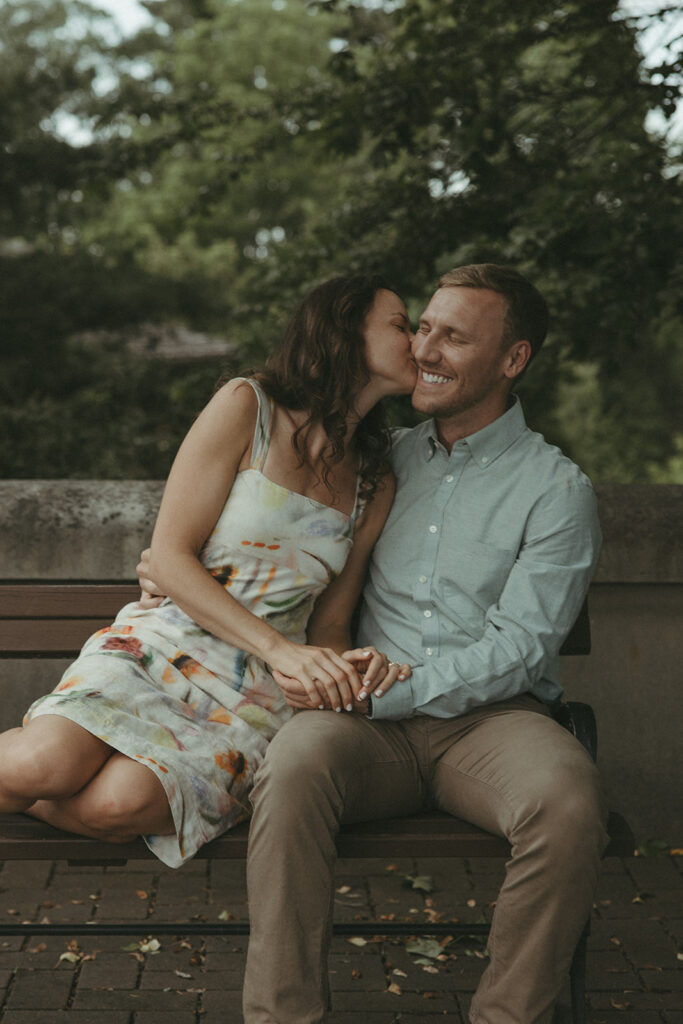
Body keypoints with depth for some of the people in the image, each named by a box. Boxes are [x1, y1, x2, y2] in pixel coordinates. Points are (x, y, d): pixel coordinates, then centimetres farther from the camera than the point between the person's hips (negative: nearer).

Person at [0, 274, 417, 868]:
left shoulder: (375, 486, 13)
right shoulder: (247, 407, -2)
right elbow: (171, 557, -8)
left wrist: (350, 669, -9)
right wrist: (280, 649, -18)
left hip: (257, 693, 3)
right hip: (166, 642, -3)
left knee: (120, 805, -28)